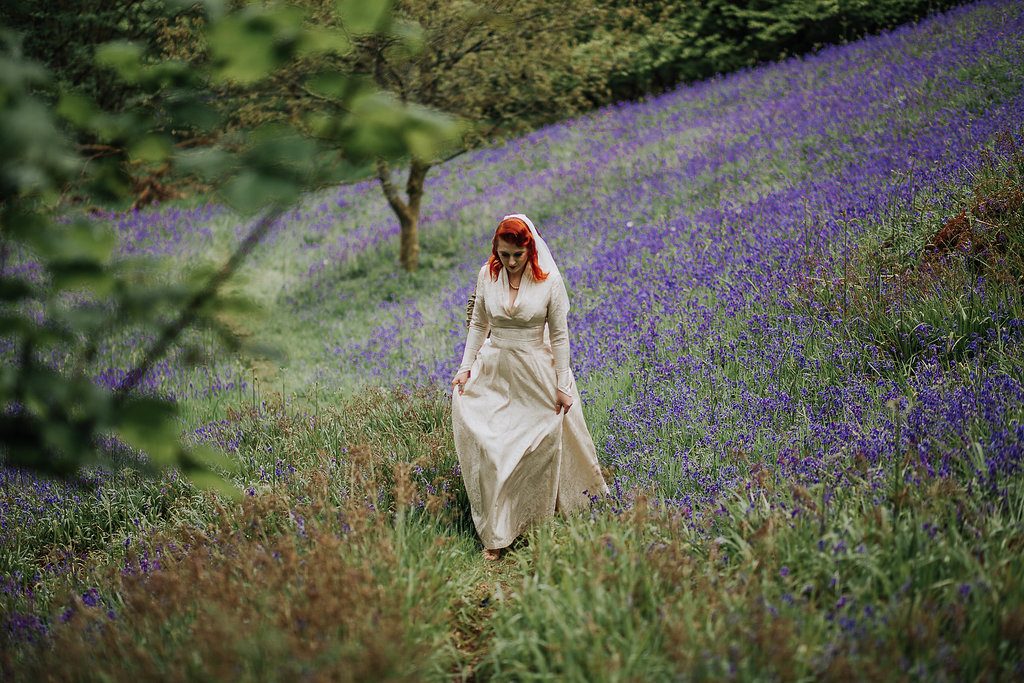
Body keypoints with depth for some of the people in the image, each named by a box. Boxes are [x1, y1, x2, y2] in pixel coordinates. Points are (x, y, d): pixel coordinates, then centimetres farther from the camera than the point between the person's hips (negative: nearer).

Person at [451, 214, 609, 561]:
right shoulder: (487, 275, -4)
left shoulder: (549, 279, -12)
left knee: (542, 444, 9)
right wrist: (465, 368, 3)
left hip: (537, 375, -2)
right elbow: (478, 325, 8)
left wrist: (562, 385, -7)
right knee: (492, 447, -2)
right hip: (495, 371, 2)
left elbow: (560, 335, -7)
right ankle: (496, 535, 6)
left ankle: (540, 517, 33)